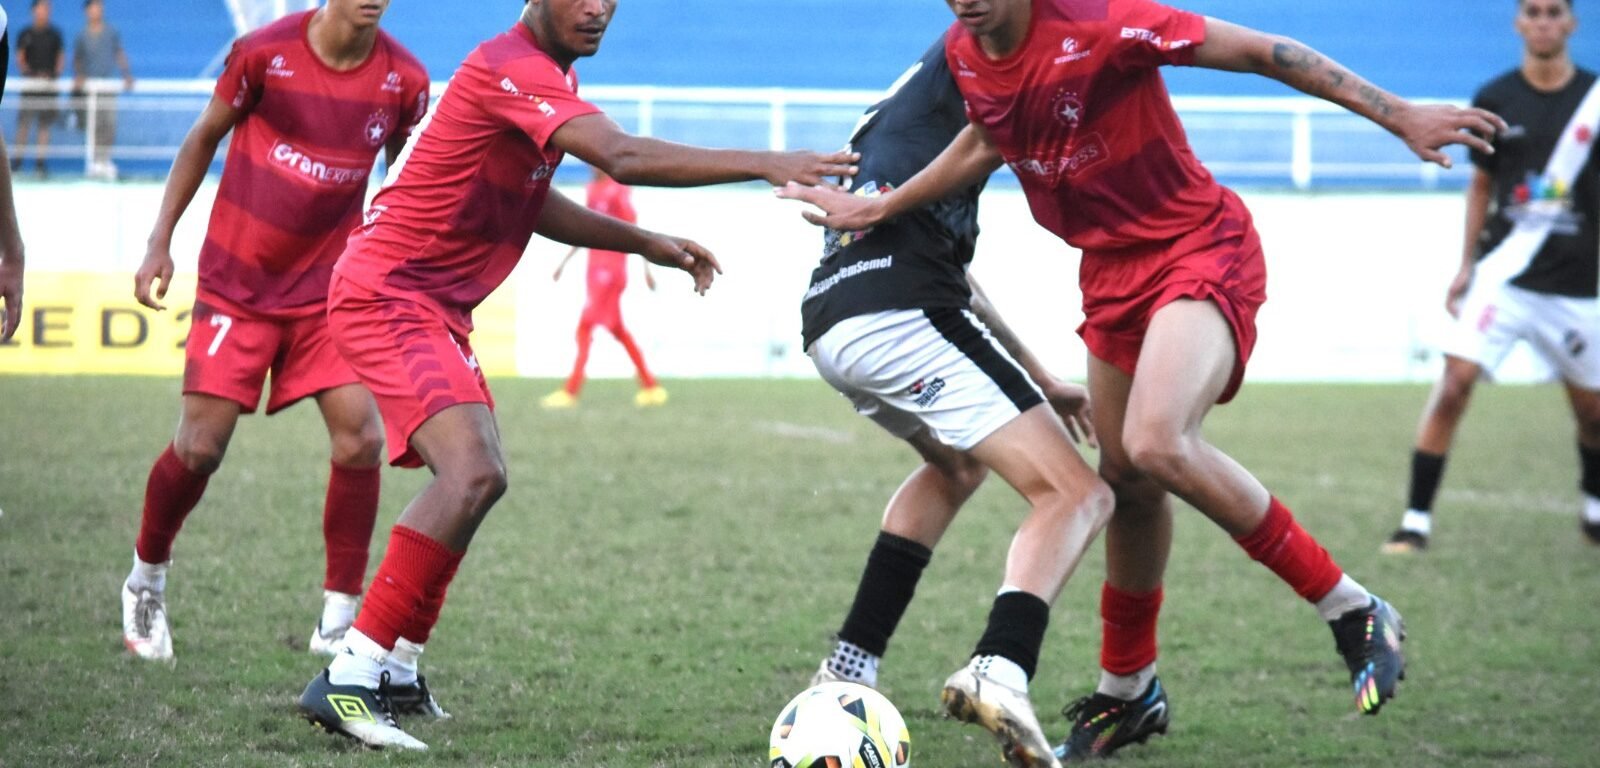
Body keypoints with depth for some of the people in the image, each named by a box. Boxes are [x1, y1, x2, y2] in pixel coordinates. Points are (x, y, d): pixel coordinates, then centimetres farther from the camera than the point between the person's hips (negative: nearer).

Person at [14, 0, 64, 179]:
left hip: (49, 84, 1)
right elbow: (20, 59, 4)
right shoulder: (26, 35, 5)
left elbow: (61, 58, 9)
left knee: (45, 124, 0)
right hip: (30, 83, -1)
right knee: (24, 122, -5)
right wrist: (29, 73, -11)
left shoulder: (54, 35, 8)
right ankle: (18, 160, 1)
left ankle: (40, 162, 4)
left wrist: (54, 74, -6)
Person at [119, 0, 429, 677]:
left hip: (332, 286, 2)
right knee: (199, 448, -4)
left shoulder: (403, 80, -6)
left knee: (359, 438, -14)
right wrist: (160, 241, 2)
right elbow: (204, 138, 3)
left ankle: (339, 621, -1)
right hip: (237, 284, -2)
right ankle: (146, 580, 24)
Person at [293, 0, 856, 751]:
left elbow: (529, 201, 24)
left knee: (473, 478, 18)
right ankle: (347, 681, -22)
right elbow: (623, 158, -32)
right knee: (473, 472, -24)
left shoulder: (550, 75, 13)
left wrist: (645, 243, 15)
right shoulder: (513, 69, -20)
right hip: (388, 294, -11)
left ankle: (392, 668, 23)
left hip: (433, 306, 11)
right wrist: (764, 165, -35)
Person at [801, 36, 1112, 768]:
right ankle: (1000, 670, -36)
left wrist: (1040, 379, 39)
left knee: (957, 462, 36)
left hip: (828, 328, 9)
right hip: (899, 315, -9)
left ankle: (848, 666, 24)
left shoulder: (900, 108, 35)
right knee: (1075, 494, -9)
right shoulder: (962, 61, 10)